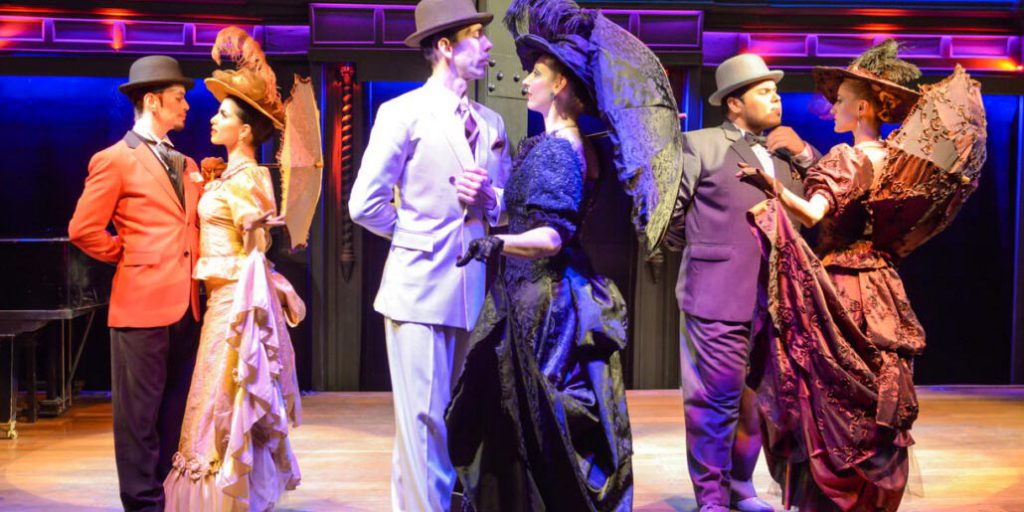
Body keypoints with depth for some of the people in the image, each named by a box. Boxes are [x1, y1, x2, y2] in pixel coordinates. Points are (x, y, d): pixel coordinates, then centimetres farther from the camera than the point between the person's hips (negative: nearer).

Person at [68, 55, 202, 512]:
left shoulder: (186, 165, 17)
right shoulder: (115, 160, -4)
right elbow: (83, 230, -8)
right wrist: (130, 257, 0)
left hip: (186, 306, 7)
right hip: (142, 303, -7)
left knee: (174, 413, 13)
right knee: (140, 415, 0)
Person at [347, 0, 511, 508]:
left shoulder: (491, 123, 13)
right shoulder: (403, 113, -5)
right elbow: (365, 204, -8)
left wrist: (490, 196, -6)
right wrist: (418, 237, 2)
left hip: (476, 289, 6)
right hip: (422, 286, -6)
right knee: (424, 419, -3)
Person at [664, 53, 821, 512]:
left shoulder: (785, 152, 16)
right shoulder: (701, 144, -1)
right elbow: (668, 208, 0)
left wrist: (804, 152, 1)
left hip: (774, 298, 6)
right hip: (719, 296, -6)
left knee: (756, 397, 13)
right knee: (717, 399, -3)